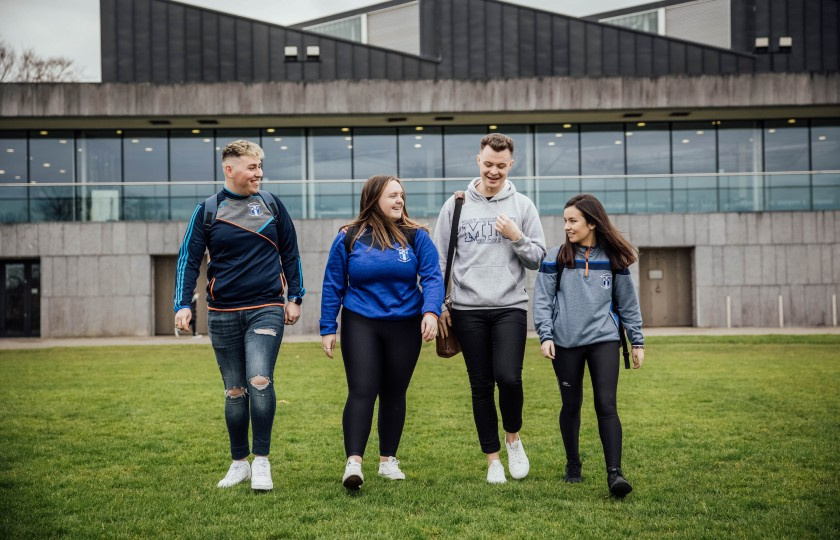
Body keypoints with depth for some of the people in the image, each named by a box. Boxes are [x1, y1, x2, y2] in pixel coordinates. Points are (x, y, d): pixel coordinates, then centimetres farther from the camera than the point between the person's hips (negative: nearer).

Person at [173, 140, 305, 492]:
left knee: (260, 380, -18)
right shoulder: (208, 210, 2)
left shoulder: (271, 205, 5)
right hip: (223, 314, 1)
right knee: (234, 391, 8)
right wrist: (182, 304, -7)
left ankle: (262, 461, -6)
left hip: (266, 310, -1)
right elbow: (188, 259, 3)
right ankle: (239, 463, 22)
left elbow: (290, 254, 12)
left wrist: (295, 298, 9)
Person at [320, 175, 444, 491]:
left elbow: (432, 277, -6)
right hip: (360, 325, -1)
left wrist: (431, 311, -24)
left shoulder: (416, 236, 0)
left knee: (394, 393, 10)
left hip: (405, 326, 2)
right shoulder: (348, 238, 0)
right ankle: (353, 462, -16)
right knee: (361, 391, -12)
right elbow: (333, 286, 6)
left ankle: (388, 460, 22)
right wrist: (327, 329, 4)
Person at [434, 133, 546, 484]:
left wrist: (517, 238, -11)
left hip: (511, 308, -1)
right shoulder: (456, 206, 5)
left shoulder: (522, 206, 5)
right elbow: (439, 260, 8)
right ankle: (493, 459, 17)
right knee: (481, 386, 4)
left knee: (508, 378, -14)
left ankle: (512, 437, 14)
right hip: (468, 310, 1)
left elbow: (538, 259, 6)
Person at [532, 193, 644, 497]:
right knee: (571, 405, 9)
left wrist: (637, 341, 10)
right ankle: (573, 465, 25)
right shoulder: (557, 258, 2)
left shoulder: (613, 258, 5)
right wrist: (545, 336, -10)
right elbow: (542, 299, 0)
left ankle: (614, 472, -13)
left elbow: (627, 302, 10)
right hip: (566, 343, 0)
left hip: (604, 340, 0)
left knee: (606, 404, -10)